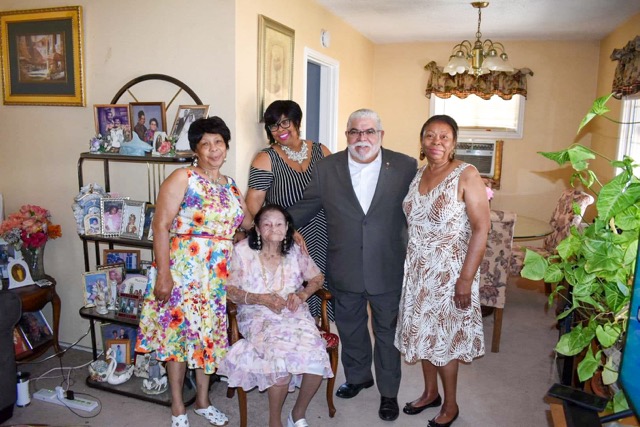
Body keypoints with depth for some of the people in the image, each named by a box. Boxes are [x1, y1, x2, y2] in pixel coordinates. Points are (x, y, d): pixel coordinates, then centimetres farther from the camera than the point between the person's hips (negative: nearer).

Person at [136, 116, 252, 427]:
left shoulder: (230, 185, 10)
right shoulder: (182, 178, -8)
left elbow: (249, 222, 12)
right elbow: (161, 226, -14)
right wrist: (163, 274, -19)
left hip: (218, 275, 5)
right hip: (182, 270, -5)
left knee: (209, 333, 14)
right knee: (178, 331, 6)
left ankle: (203, 400, 32)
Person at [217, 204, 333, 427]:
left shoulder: (294, 250, 3)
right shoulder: (242, 250, -6)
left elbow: (317, 278, 13)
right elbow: (229, 289, -5)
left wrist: (301, 295, -7)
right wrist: (261, 299, -17)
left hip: (294, 314, 3)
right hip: (258, 317, -3)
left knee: (317, 357, -23)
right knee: (282, 357, -30)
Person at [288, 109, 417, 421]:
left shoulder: (405, 167, -6)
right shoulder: (327, 169, -3)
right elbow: (303, 210, 2)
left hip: (388, 270, -1)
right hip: (344, 271, 2)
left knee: (387, 331, 15)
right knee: (350, 328, 21)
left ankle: (389, 392, 36)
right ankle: (357, 377, 47)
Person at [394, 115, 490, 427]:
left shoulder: (466, 175, -13)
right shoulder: (417, 175, 5)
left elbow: (481, 228, -17)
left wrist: (466, 278, -19)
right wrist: (408, 266, 7)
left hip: (449, 272, -6)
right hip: (417, 271, 6)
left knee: (444, 338, 7)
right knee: (422, 332, 16)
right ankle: (430, 392, 38)